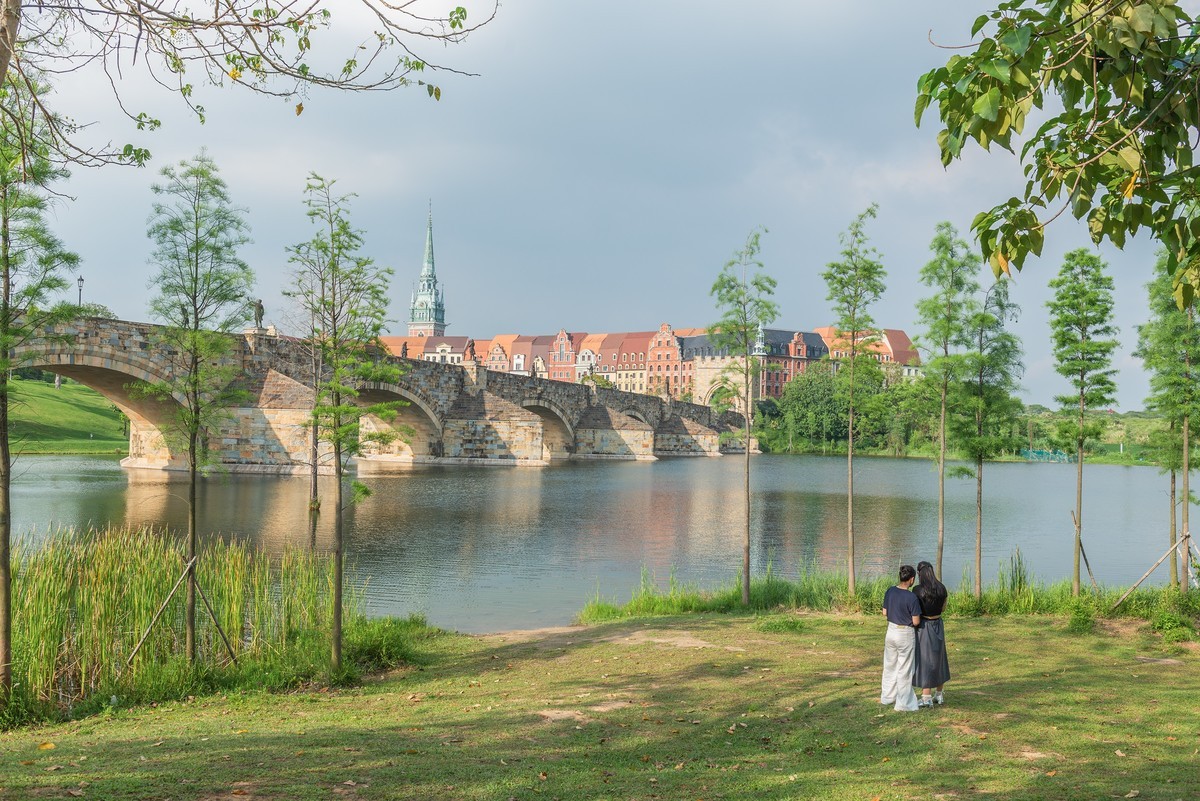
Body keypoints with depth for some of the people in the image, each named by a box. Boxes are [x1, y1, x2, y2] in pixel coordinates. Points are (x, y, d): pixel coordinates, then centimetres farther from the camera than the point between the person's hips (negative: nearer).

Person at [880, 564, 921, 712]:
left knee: (890, 665, 21)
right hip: (905, 634, -6)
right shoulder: (911, 597, -23)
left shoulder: (890, 591, -5)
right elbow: (916, 621, -18)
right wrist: (908, 615, 2)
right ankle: (903, 704, 13)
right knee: (904, 669, 5)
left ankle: (887, 696, 35)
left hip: (891, 631, 6)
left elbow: (885, 613, 5)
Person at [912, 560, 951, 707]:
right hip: (938, 625, 6)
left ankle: (926, 698, 6)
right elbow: (943, 608, 10)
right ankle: (939, 695, 28)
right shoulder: (942, 588, -1)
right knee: (938, 658, 18)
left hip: (923, 627, -6)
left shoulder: (918, 590, -18)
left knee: (924, 659, 3)